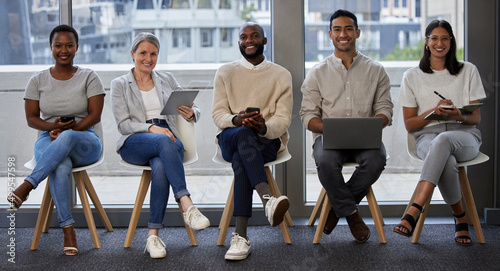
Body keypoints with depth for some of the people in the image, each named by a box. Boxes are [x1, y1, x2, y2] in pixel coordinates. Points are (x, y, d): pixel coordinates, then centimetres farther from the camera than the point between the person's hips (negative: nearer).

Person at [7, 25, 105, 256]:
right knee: (61, 167, -37)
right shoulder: (38, 80, 9)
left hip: (84, 141, -1)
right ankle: (68, 230, -35)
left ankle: (26, 186, -39)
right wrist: (54, 126, -16)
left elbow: (95, 115, -4)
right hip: (49, 141, 1)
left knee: (67, 138, -40)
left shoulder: (89, 78, 5)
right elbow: (31, 118, 6)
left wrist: (66, 130, -18)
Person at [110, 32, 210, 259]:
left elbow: (195, 110, 14)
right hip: (134, 144, -2)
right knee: (165, 142, -38)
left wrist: (191, 113, -12)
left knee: (160, 167, -36)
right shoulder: (120, 85, 13)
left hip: (168, 141, 2)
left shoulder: (167, 80, 21)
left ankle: (153, 235, -35)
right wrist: (151, 128, -18)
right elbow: (123, 124, 0)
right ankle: (187, 206, -46)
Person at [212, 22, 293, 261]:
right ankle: (268, 199, -58)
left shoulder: (281, 75, 11)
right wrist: (236, 120, -22)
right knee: (244, 134, -39)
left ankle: (240, 235, -46)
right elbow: (218, 114, 4)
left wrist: (264, 127, -25)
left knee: (240, 160, -36)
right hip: (230, 138, 1)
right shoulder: (225, 73, 15)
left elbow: (283, 118, 0)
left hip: (268, 139, 0)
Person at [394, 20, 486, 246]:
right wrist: (434, 112, -11)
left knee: (443, 140, -41)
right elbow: (409, 125, 9)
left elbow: (476, 118, 10)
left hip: (464, 136, 0)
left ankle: (414, 212, -50)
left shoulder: (468, 71, 13)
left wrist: (459, 116, -14)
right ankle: (460, 217, -17)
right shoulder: (412, 77, 12)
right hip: (428, 136, 0)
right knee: (446, 161, -39)